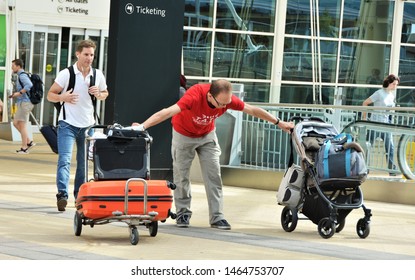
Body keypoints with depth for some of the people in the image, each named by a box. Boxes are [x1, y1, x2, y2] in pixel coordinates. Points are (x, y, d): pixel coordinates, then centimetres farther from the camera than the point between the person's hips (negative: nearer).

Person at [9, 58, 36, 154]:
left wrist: (19, 93, -22)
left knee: (22, 125, -5)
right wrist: (15, 94, 14)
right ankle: (29, 142, 12)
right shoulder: (21, 76, 18)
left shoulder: (22, 75, -13)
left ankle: (24, 148, 0)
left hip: (25, 103, -10)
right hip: (22, 103, 10)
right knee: (15, 123, 12)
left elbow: (29, 85, -30)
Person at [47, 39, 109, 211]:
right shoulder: (66, 74, -7)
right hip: (68, 124, -4)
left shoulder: (98, 75, 4)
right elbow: (50, 95, -1)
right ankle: (62, 194, -24)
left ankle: (80, 195, 23)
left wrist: (98, 94, -4)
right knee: (65, 159, -17)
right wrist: (63, 97, -22)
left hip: (88, 125, 4)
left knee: (84, 162, 11)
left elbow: (105, 93, 20)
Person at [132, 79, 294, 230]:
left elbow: (253, 110, -10)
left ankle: (217, 217, -1)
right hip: (184, 135, -3)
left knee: (213, 176, -3)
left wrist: (279, 123, 0)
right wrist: (142, 126, -58)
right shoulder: (195, 96, -40)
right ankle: (183, 213, 18)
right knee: (181, 175, 3)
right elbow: (167, 112, -49)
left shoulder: (227, 99, -26)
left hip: (207, 135, 3)